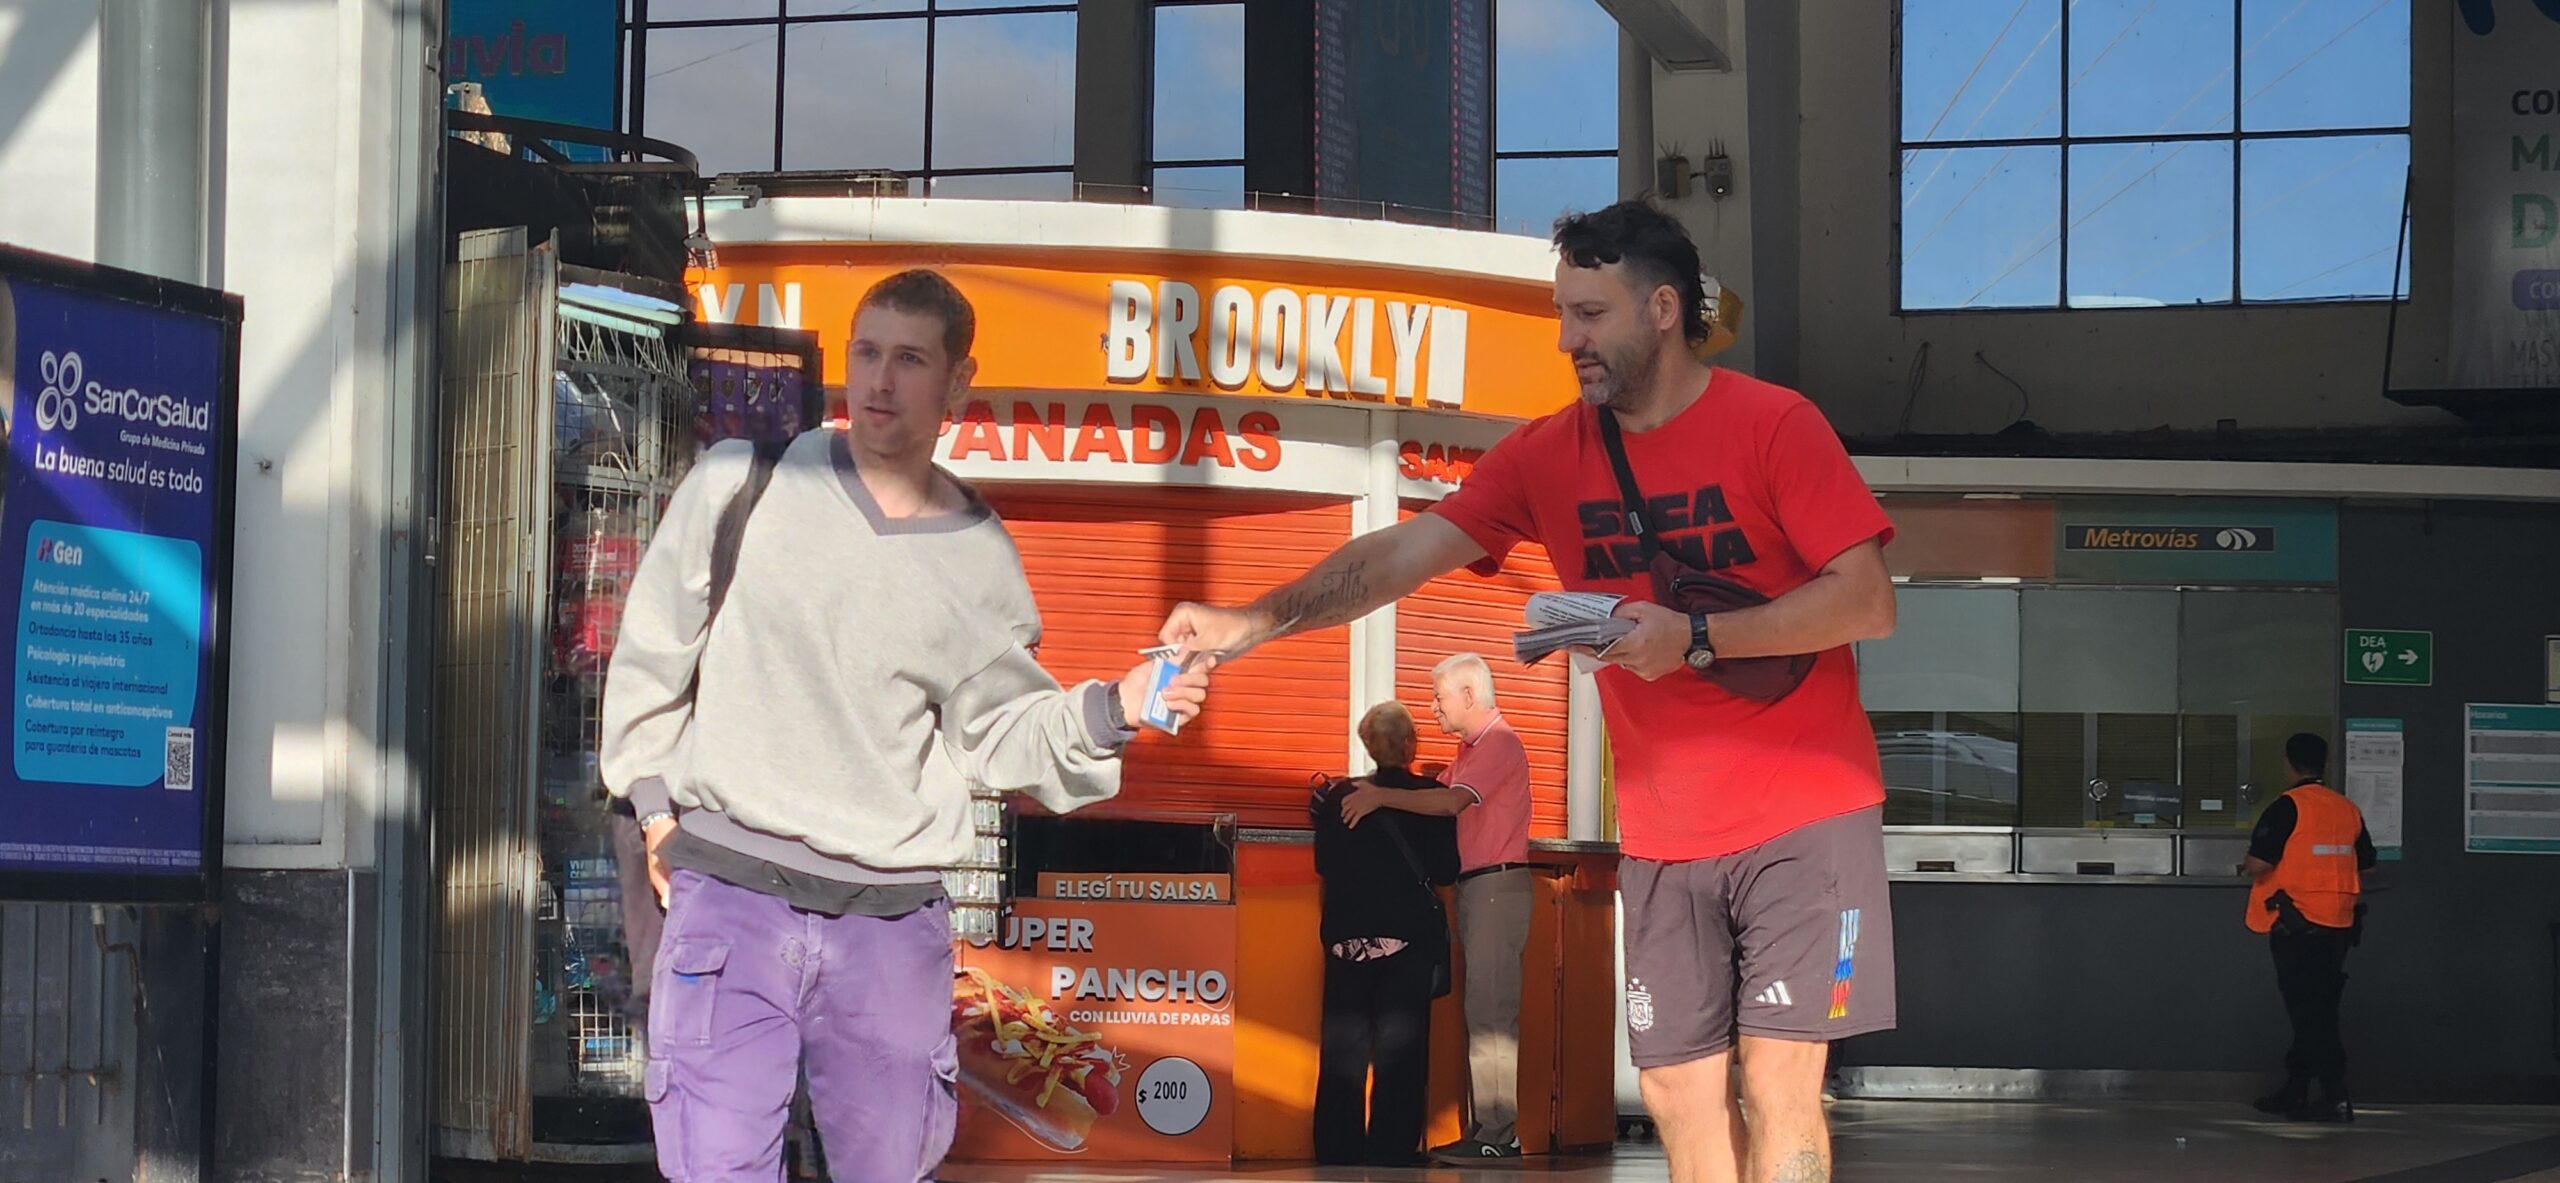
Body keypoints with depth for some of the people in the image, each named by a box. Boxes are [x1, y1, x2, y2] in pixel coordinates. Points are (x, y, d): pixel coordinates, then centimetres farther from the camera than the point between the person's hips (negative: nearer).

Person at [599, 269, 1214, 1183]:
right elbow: (656, 644, 6)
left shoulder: (979, 558, 3)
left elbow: (1000, 731, 8)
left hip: (893, 917, 2)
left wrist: (1110, 711, -8)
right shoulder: (744, 483, -3)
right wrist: (655, 798, 5)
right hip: (730, 891, -2)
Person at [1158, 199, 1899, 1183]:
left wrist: (1695, 637, -23)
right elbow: (1405, 550, -3)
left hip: (1802, 816, -5)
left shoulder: (1773, 425, -9)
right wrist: (1254, 621, -16)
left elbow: (1868, 601, -14)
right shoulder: (1549, 454, 4)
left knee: (1778, 1082, -9)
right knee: (1678, 1092, 6)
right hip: (1662, 839, 5)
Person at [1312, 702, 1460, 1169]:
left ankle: (1339, 1146, 8)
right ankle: (1392, 1145, 1)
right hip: (1410, 934, -2)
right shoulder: (1432, 798, -7)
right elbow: (1446, 871, -4)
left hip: (1348, 933, 2)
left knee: (1344, 1042, 8)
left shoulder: (1341, 796, -4)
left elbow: (1325, 864, 0)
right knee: (1401, 1043, 4)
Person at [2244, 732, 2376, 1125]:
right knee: (2319, 1011, 14)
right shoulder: (2348, 809, 8)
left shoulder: (2287, 808, -11)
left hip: (2297, 926, -7)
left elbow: (2259, 864, -17)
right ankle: (2295, 1092, 20)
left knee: (2308, 1012, -4)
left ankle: (2336, 1096, -10)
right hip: (2339, 925, 7)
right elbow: (2366, 867, 16)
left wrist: (2246, 868, 5)